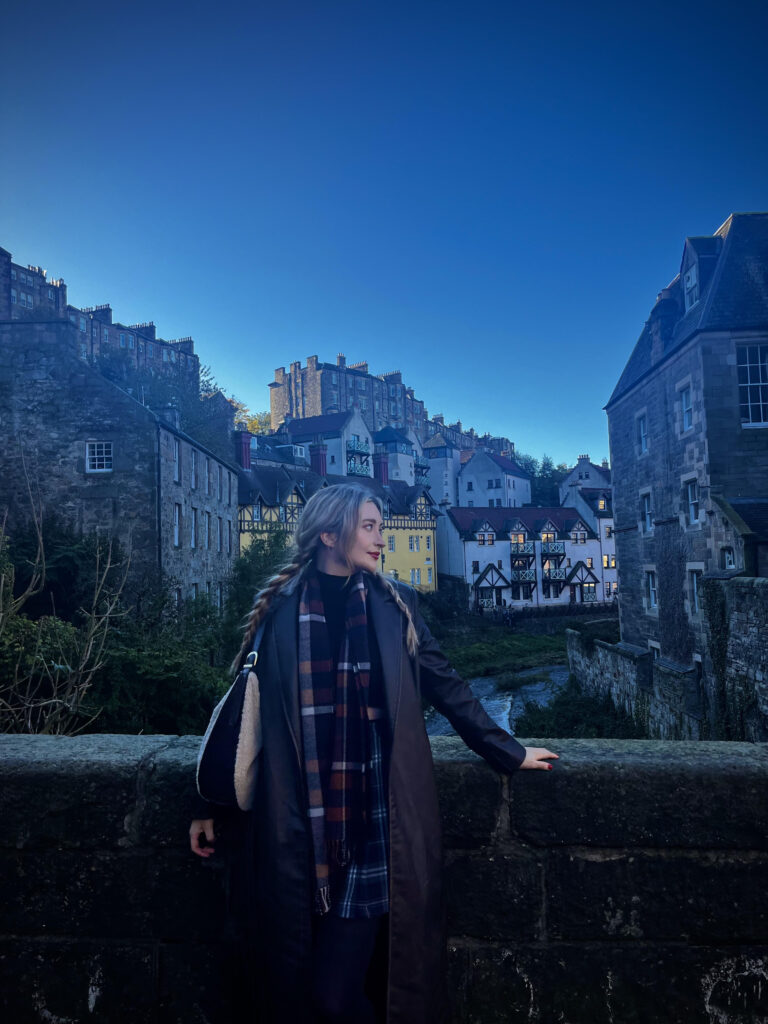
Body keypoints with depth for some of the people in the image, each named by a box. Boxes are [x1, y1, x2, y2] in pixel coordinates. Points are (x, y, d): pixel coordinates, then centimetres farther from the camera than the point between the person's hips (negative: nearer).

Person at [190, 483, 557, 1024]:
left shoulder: (394, 604, 3)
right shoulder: (279, 608, 0)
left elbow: (447, 686, 8)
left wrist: (510, 752, 10)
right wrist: (209, 805, 8)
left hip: (374, 825, 0)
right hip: (298, 830, 1)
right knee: (293, 978, 11)